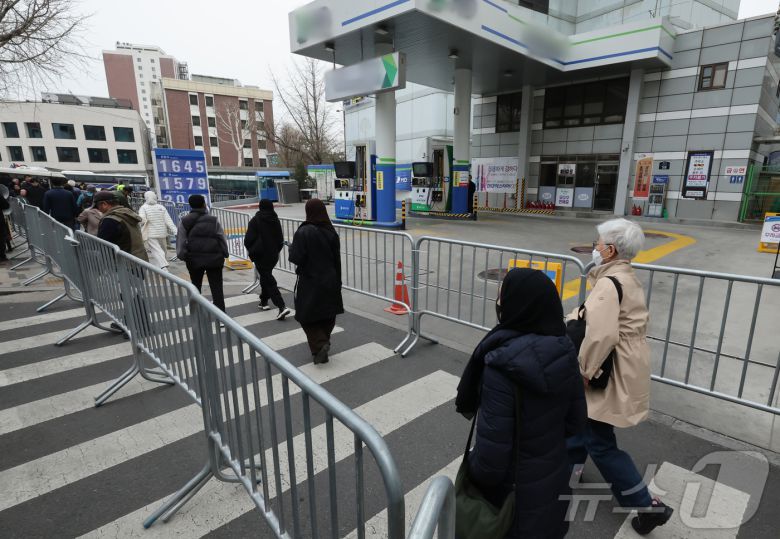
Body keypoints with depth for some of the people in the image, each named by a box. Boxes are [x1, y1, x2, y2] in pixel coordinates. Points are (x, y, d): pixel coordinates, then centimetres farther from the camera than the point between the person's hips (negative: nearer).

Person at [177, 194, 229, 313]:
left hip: (194, 258, 1)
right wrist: (224, 254, 8)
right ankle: (220, 311, 1)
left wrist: (181, 255, 7)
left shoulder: (184, 221, 1)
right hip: (214, 257, -1)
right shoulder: (213, 220, 0)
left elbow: (180, 241, -2)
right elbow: (223, 239, 0)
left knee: (195, 285, 18)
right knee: (216, 287, 3)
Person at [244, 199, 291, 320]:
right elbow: (280, 239, 11)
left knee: (268, 280, -7)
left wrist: (251, 251, 6)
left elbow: (248, 239, -11)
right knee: (266, 277, 24)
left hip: (260, 255, -6)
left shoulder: (255, 220, -11)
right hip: (273, 255, 6)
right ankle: (264, 302, 35)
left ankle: (282, 306, -19)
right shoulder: (276, 220, 6)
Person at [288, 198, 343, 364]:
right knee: (327, 315, 17)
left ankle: (319, 344, -6)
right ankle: (322, 342, 29)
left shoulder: (303, 232, -17)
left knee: (307, 316, 9)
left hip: (310, 281, -4)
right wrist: (337, 282, 11)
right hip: (330, 280, 4)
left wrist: (292, 248, 4)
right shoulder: (331, 231, -3)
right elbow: (337, 259, 2)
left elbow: (296, 258, -18)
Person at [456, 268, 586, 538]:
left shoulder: (502, 366, -34)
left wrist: (473, 475, -7)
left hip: (514, 491, -5)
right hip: (553, 481, 6)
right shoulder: (563, 351, -13)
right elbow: (576, 421, 0)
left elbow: (492, 451, -26)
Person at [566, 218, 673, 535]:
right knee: (583, 418, 26)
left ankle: (647, 505, 16)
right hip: (625, 365, 10)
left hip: (613, 373, -10)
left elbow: (601, 335, -34)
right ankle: (570, 461, 46)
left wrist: (584, 371, -22)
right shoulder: (626, 278, 8)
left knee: (600, 443, 3)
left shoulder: (608, 283, -25)